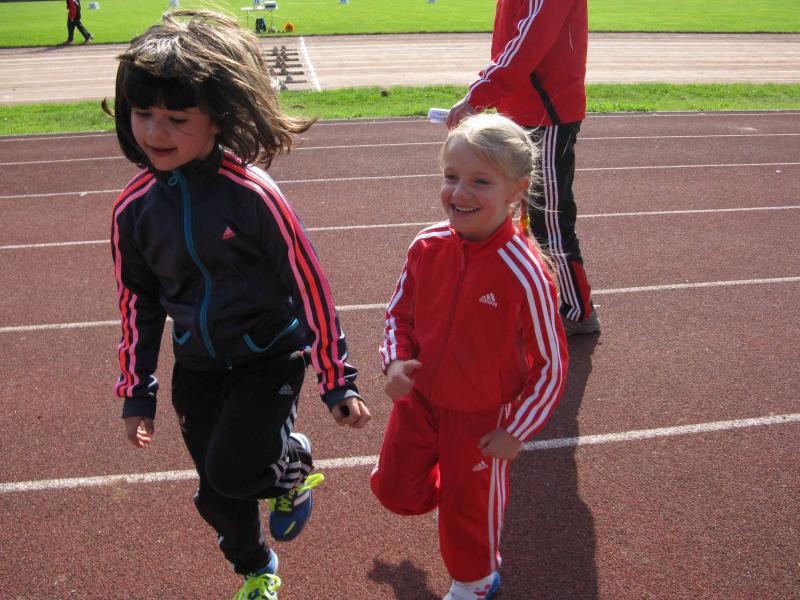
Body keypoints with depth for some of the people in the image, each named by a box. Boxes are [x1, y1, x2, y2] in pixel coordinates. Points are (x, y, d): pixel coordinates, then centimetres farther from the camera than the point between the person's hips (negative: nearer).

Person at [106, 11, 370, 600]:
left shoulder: (252, 194, -22)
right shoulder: (134, 206, -8)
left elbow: (309, 286, -15)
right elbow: (138, 301, 5)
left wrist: (338, 381, -9)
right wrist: (137, 392, 10)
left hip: (270, 356, -4)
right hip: (196, 369, 5)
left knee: (230, 471, -21)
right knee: (218, 498, 14)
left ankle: (292, 467, 16)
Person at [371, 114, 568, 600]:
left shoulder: (525, 273, -28)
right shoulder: (427, 247, -12)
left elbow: (552, 364, -17)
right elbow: (400, 311, 5)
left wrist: (516, 432, -12)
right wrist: (396, 360, -13)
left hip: (481, 415, -4)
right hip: (418, 398, 4)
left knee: (469, 509, 17)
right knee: (396, 489, 17)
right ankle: (444, 491, 51)